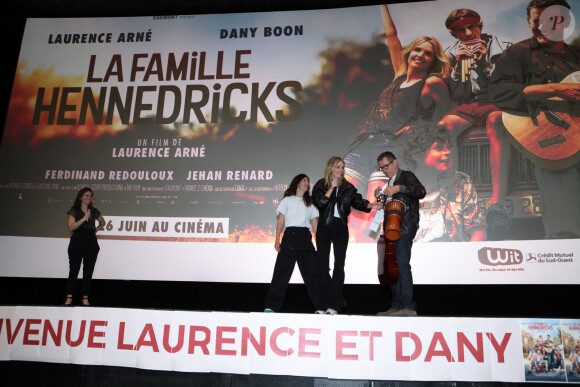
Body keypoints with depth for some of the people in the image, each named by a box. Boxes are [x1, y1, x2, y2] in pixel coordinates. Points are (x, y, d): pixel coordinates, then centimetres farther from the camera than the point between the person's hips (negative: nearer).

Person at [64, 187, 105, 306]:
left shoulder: (94, 211, 13)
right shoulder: (74, 211, 4)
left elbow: (102, 222, 29)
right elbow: (71, 227, -8)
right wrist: (84, 218, -14)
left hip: (91, 242, 3)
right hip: (77, 242, -2)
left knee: (88, 270, 0)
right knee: (73, 269, -4)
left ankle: (85, 297, 5)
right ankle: (69, 297, 2)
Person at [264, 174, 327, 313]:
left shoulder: (310, 204, 22)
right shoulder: (287, 200, 12)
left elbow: (315, 225, 17)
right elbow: (281, 220, 4)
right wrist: (277, 240, -8)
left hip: (305, 238, 3)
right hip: (290, 235, -3)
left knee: (313, 271, -4)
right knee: (282, 271, -7)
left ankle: (320, 307, -1)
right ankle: (271, 306, -4)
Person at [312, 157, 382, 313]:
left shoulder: (348, 187, 11)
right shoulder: (321, 185, 3)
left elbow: (357, 201, -1)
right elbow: (319, 203, -12)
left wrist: (370, 205, -19)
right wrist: (331, 187, -10)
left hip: (340, 227, 1)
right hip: (324, 227, -1)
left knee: (339, 265, -5)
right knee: (322, 264, 0)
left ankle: (335, 303, -2)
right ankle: (325, 300, 10)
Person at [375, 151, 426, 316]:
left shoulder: (407, 176, 2)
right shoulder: (391, 182, 25)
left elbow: (421, 192, -16)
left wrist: (398, 188, -24)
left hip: (405, 227, -8)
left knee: (402, 264, -16)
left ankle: (408, 307, -15)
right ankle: (396, 306, 9)